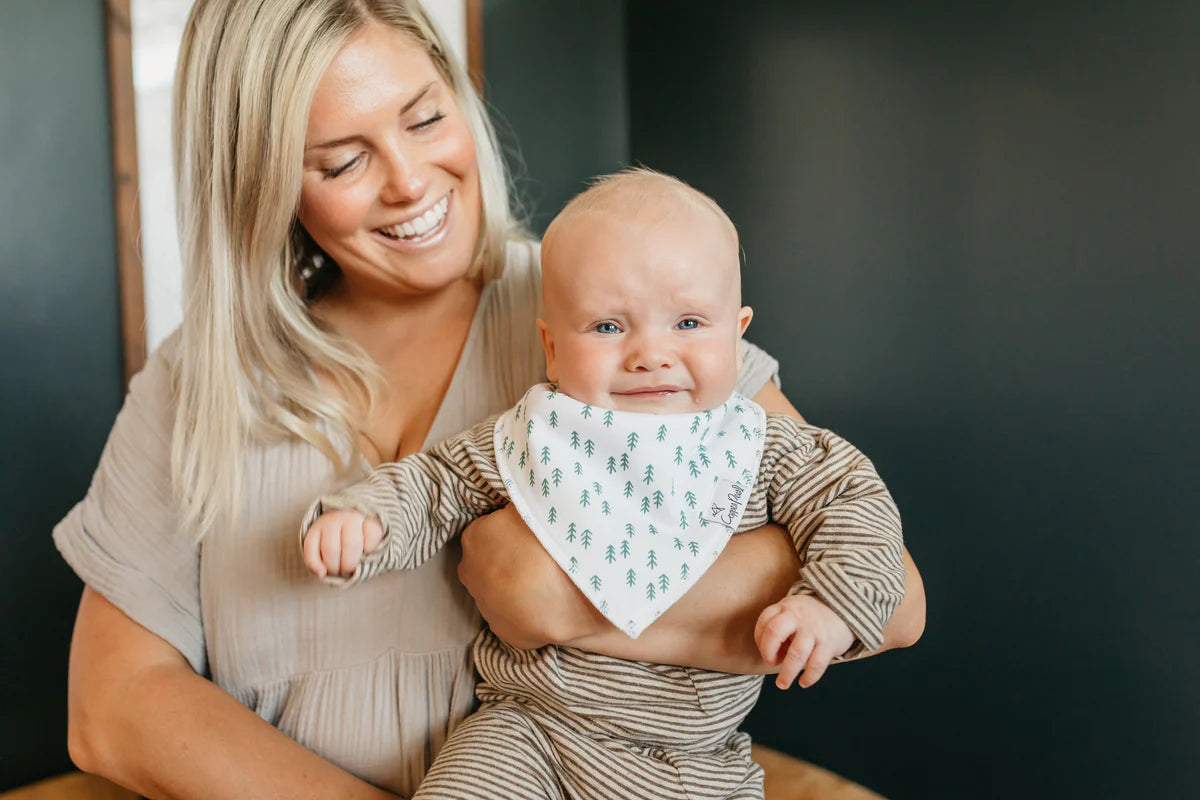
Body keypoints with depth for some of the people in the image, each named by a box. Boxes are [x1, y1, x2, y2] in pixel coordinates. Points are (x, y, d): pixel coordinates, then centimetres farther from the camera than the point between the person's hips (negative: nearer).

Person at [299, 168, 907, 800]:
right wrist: (360, 518, -16)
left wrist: (829, 606, -20)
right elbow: (429, 487, 3)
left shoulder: (762, 449, -7)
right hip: (529, 729, 0)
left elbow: (856, 500, -3)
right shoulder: (523, 442, -7)